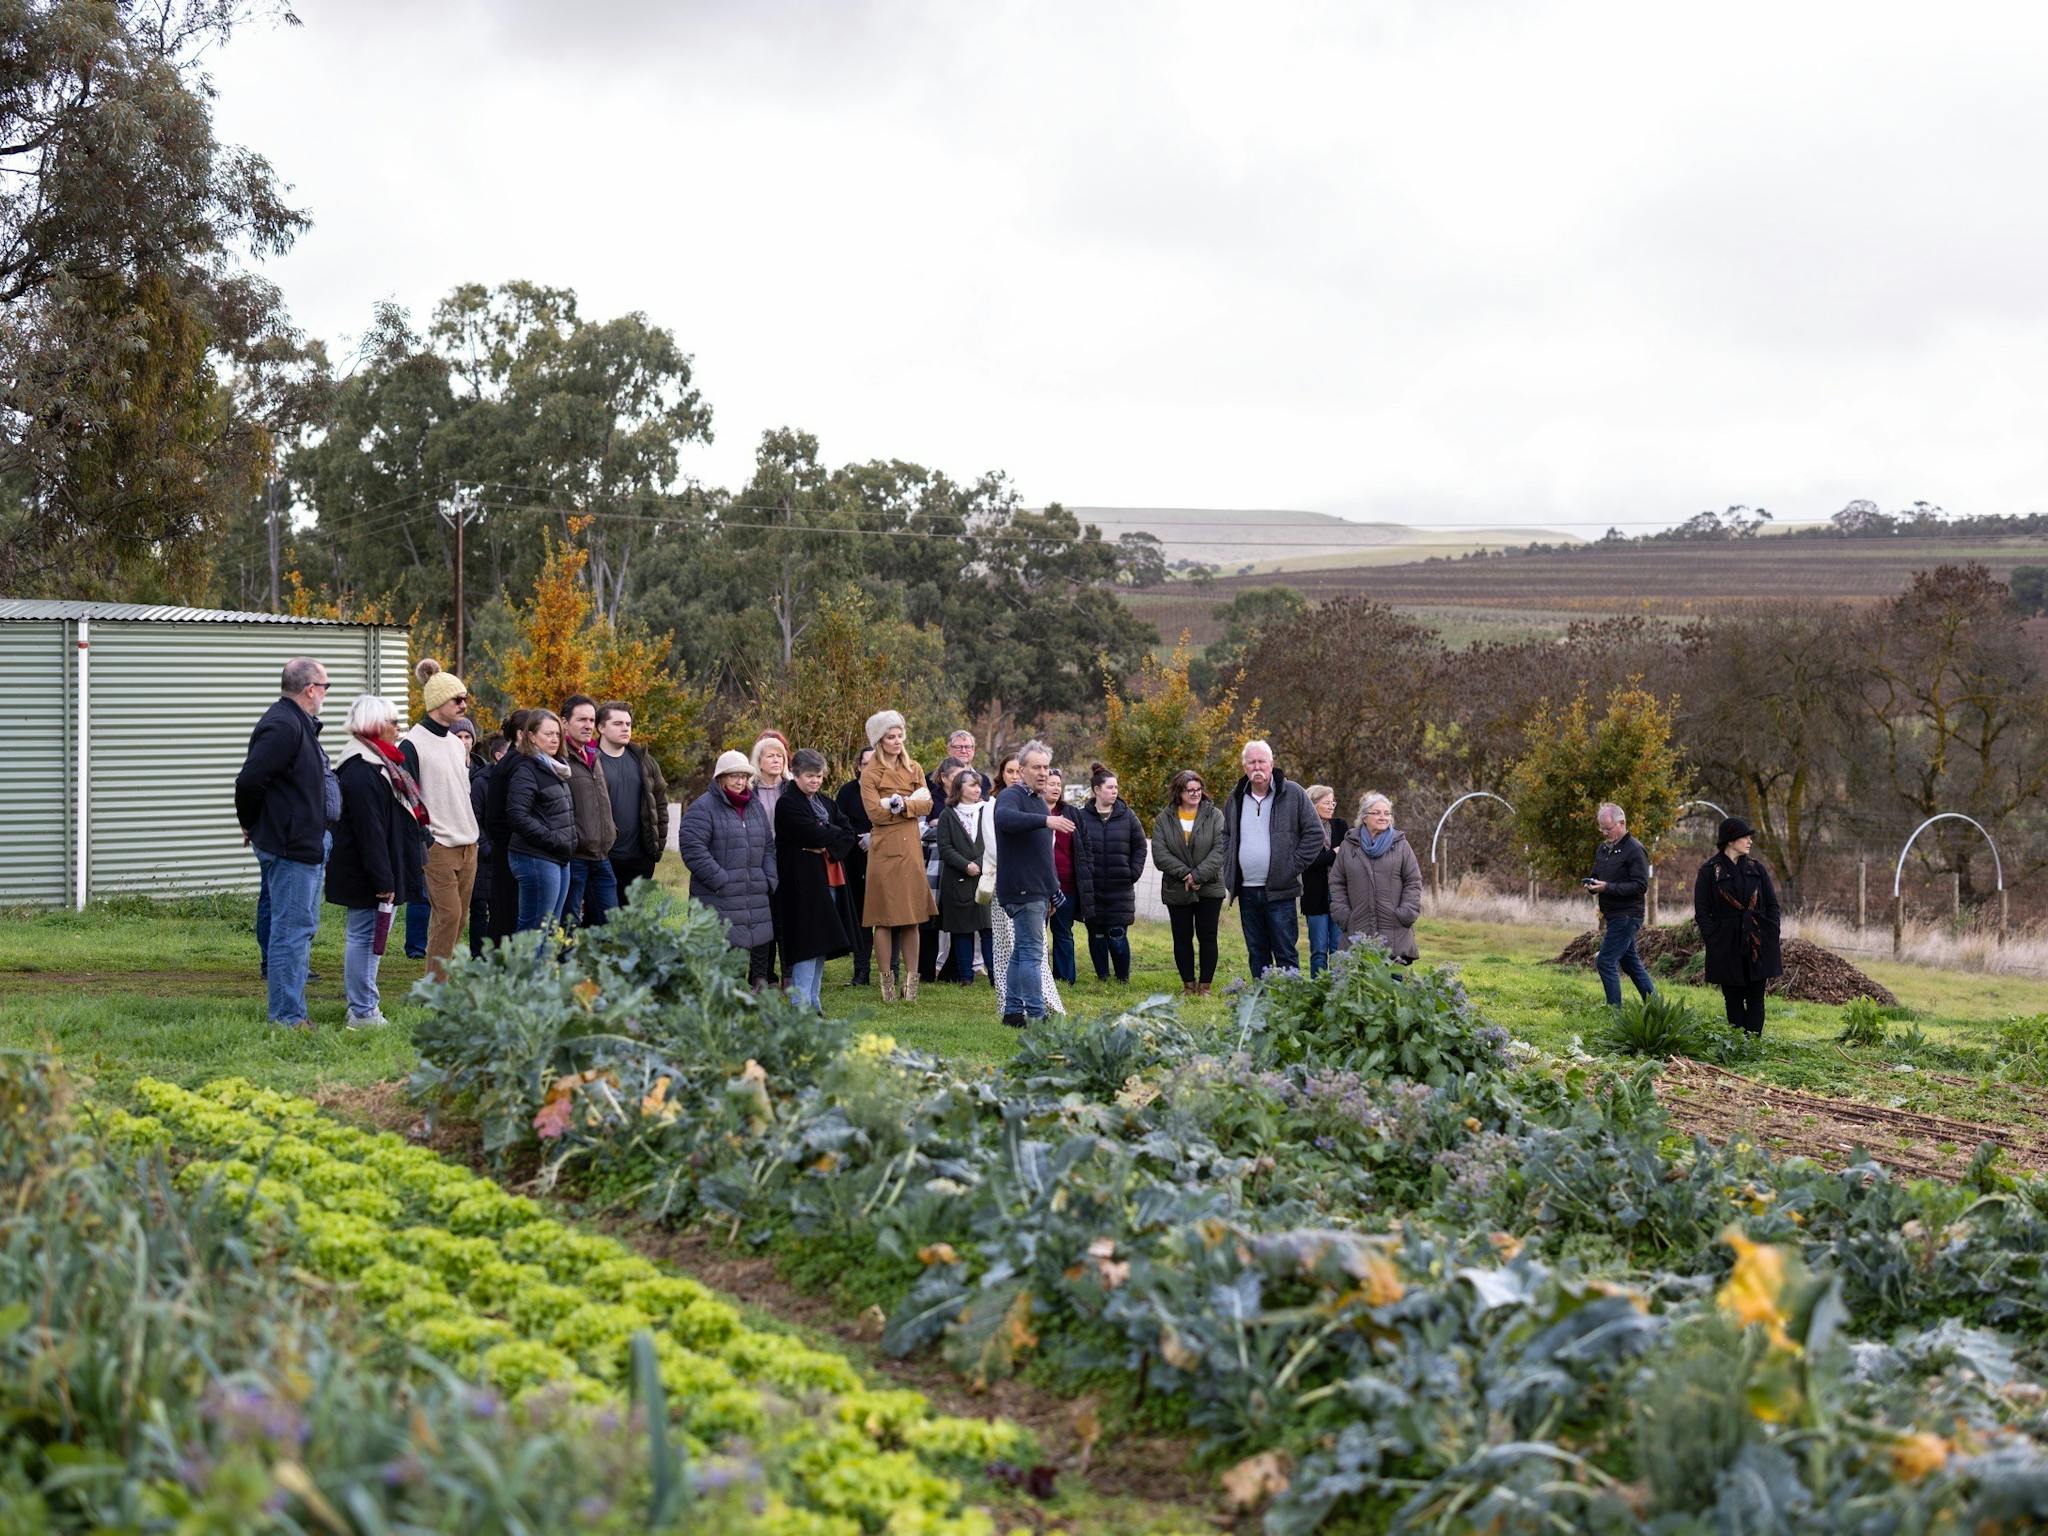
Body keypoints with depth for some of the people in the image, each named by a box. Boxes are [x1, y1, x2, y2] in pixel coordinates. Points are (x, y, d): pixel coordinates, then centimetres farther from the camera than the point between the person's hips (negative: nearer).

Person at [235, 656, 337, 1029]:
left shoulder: (299, 725, 16)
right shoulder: (282, 726, -17)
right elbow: (249, 780, -24)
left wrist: (253, 825, 18)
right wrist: (250, 825, -9)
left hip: (305, 844, 11)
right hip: (290, 845, -11)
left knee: (303, 926, 16)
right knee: (292, 928, -8)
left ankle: (291, 1011, 23)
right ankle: (286, 1016, -4)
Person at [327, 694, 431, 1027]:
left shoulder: (374, 764, 16)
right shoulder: (361, 772, -20)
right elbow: (370, 831, -23)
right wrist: (383, 880, -24)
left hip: (366, 872, 11)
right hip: (365, 874, -11)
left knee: (366, 935, 14)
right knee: (365, 935, -6)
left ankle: (363, 1006, 21)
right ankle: (362, 1012, -3)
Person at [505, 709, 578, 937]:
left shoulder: (555, 769, 17)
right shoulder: (526, 770, -11)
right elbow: (517, 817, -19)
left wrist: (568, 843, 9)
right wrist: (553, 840, -18)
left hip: (559, 859, 9)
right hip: (537, 858, -9)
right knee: (536, 929, -8)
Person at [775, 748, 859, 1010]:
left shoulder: (826, 804, 18)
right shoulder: (787, 804, -7)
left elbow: (849, 835, 7)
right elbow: (813, 833, -19)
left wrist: (830, 847, -11)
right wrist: (835, 835, -2)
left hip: (828, 878, 8)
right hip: (802, 880, -8)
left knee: (822, 942, 8)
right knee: (807, 941, -12)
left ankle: (813, 1000, 14)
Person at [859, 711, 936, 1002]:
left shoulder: (914, 769, 13)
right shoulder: (870, 773, -1)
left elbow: (927, 804, 2)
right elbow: (875, 812, -11)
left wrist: (899, 804, -13)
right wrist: (912, 801, -7)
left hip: (911, 848, 4)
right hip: (884, 850, -4)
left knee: (912, 918, 4)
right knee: (885, 918, -3)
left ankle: (911, 979, 8)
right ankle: (887, 980, 3)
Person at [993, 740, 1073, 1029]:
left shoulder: (1039, 801, 20)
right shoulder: (1011, 796, -10)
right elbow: (1005, 817, -35)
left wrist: (1053, 889, 24)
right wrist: (1045, 820, -46)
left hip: (1037, 890, 9)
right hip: (1022, 889, -9)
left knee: (1022, 951, 12)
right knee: (1032, 952, -12)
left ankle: (1013, 1011, 17)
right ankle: (1036, 1015, -13)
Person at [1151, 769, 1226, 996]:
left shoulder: (1214, 816, 0)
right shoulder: (1164, 819, 3)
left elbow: (1220, 850, -9)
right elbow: (1160, 854, -6)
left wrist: (1198, 875, -18)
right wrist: (1186, 874, -16)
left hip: (1209, 889, -1)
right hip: (1177, 890, 1)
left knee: (1207, 937, 1)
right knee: (1182, 938, 6)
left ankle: (1205, 986, 8)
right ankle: (1188, 985, 15)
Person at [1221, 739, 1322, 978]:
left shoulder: (1292, 793, -3)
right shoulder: (1235, 799, 11)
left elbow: (1314, 833, -2)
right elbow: (1226, 839, 23)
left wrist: (1294, 867, -9)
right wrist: (1229, 873, 11)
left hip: (1279, 891, -5)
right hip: (1246, 892, 5)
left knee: (1285, 953, -4)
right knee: (1256, 955, 10)